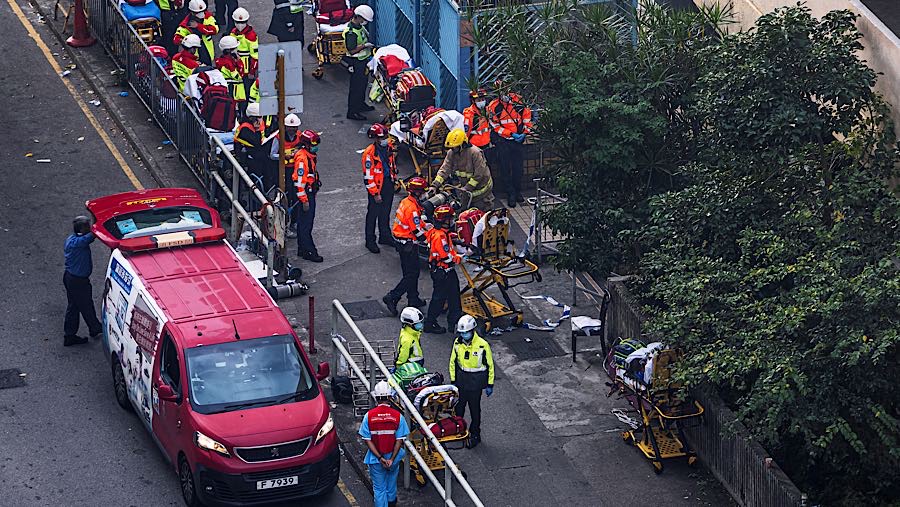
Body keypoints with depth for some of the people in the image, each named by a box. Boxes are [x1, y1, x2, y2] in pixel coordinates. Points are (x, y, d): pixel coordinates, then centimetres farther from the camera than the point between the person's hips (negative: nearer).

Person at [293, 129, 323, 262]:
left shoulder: (309, 156, 11)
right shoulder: (302, 158, -21)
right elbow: (299, 180, -23)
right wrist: (304, 200, -22)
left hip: (310, 193, 10)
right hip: (306, 194, -10)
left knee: (304, 222, 16)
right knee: (306, 224, -5)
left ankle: (302, 249, 23)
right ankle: (309, 251, -2)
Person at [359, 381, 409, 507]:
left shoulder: (369, 416, -14)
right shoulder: (397, 416, -13)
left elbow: (367, 440, -14)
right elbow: (399, 441, -14)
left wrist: (380, 458, -13)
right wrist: (392, 459, -12)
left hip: (375, 459, -2)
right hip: (393, 456, 2)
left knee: (379, 488, 10)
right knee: (391, 481, 29)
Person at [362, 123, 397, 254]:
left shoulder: (389, 147, 0)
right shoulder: (369, 153, -22)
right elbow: (368, 176, -20)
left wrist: (395, 179, 18)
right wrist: (375, 193, -19)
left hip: (388, 183, 7)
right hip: (377, 186, -7)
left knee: (386, 212, 19)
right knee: (373, 213, 5)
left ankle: (385, 236, 34)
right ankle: (370, 241, 16)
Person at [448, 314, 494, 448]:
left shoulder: (482, 345, -17)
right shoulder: (458, 343, -5)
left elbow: (490, 365, -7)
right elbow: (453, 362, 8)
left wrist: (490, 385, -4)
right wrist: (453, 380, 8)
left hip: (475, 382, -4)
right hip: (461, 380, 4)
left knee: (475, 409, 7)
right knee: (458, 408, 13)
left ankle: (475, 435, 21)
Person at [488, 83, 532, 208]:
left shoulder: (518, 101, -1)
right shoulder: (494, 106, -6)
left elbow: (527, 116, 8)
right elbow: (495, 126, -6)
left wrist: (524, 132, -1)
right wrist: (511, 134, -14)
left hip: (518, 141, 2)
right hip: (502, 141, -2)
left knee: (518, 168, 7)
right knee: (505, 169, 0)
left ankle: (518, 192, 21)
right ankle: (511, 195, 7)